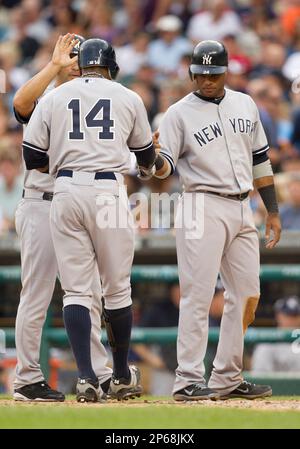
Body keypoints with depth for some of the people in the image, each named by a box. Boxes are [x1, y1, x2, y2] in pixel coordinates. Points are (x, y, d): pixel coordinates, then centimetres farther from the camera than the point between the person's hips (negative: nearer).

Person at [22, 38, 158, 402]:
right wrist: (147, 170, 49)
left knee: (75, 289, 2)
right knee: (117, 289, 10)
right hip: (109, 191, -1)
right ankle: (121, 378, 19)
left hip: (66, 193, 1)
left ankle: (86, 378, -10)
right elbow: (145, 153, 25)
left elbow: (32, 157, 7)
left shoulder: (54, 98, 10)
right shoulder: (129, 98, 11)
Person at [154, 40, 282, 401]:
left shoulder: (245, 105, 13)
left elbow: (260, 159, 18)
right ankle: (189, 381, -12)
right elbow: (164, 168, -11)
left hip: (241, 209, 6)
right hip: (203, 206, -6)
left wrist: (272, 212, 16)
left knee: (247, 295, 8)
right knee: (198, 296, -11)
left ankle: (228, 379, 15)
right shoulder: (179, 113, -4)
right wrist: (153, 156, -35)